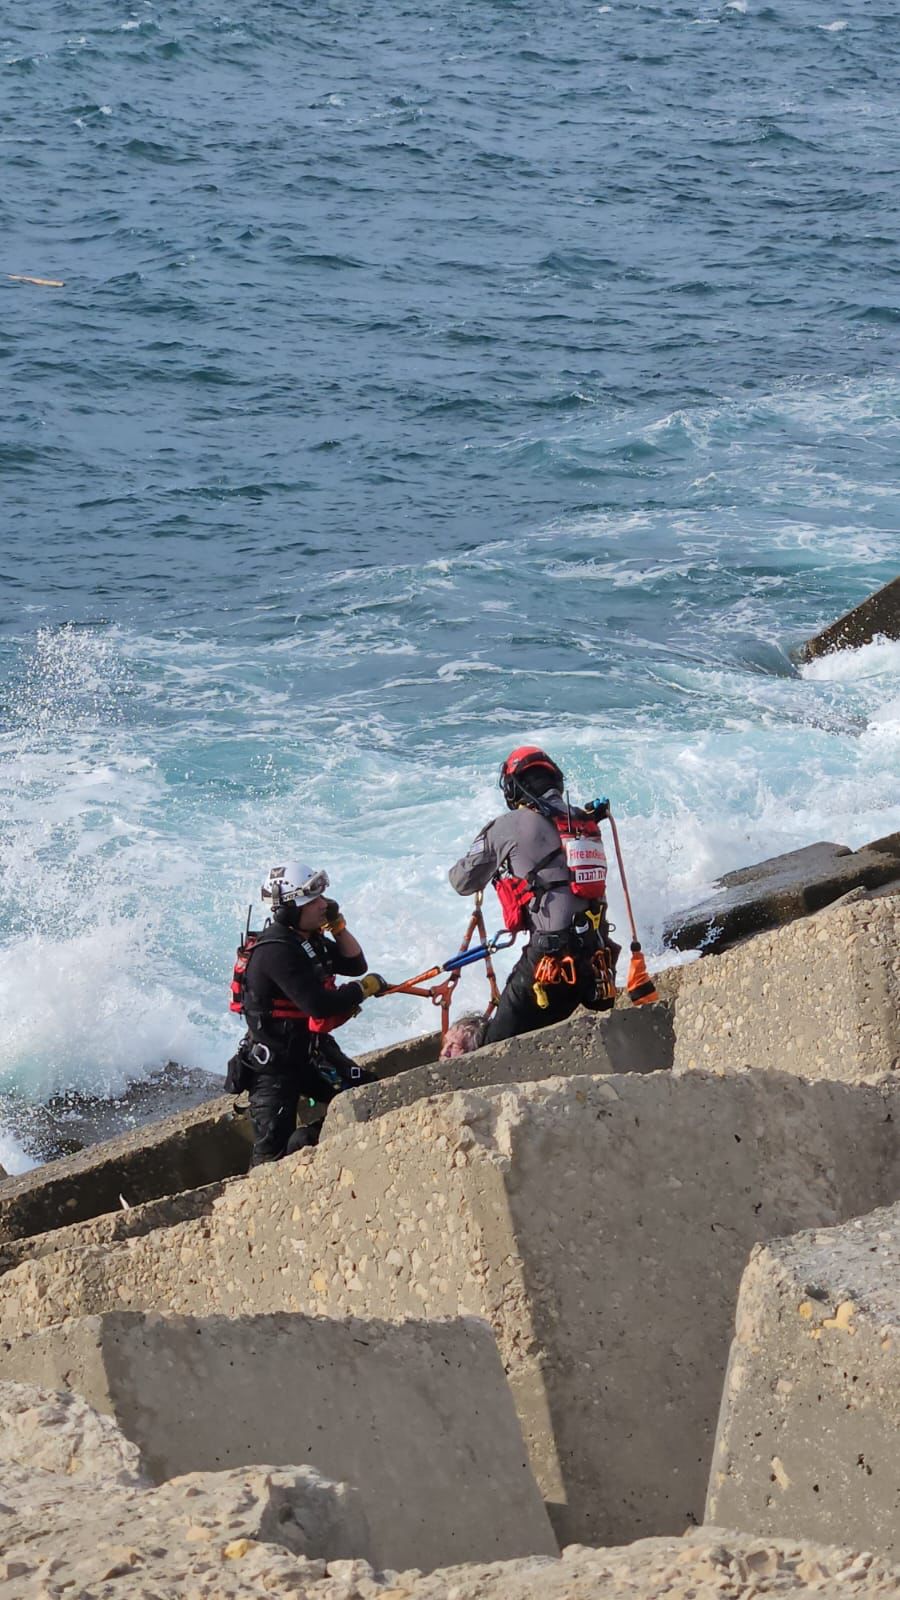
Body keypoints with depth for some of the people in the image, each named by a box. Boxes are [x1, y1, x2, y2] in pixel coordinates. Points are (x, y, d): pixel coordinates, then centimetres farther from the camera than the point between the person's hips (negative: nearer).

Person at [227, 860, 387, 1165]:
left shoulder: (308, 939, 4)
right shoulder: (276, 951, -26)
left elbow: (355, 965, 12)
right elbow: (320, 1005, -31)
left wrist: (338, 925, -4)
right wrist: (365, 988, -16)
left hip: (312, 1049, 9)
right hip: (274, 1063, -9)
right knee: (273, 1150, -9)